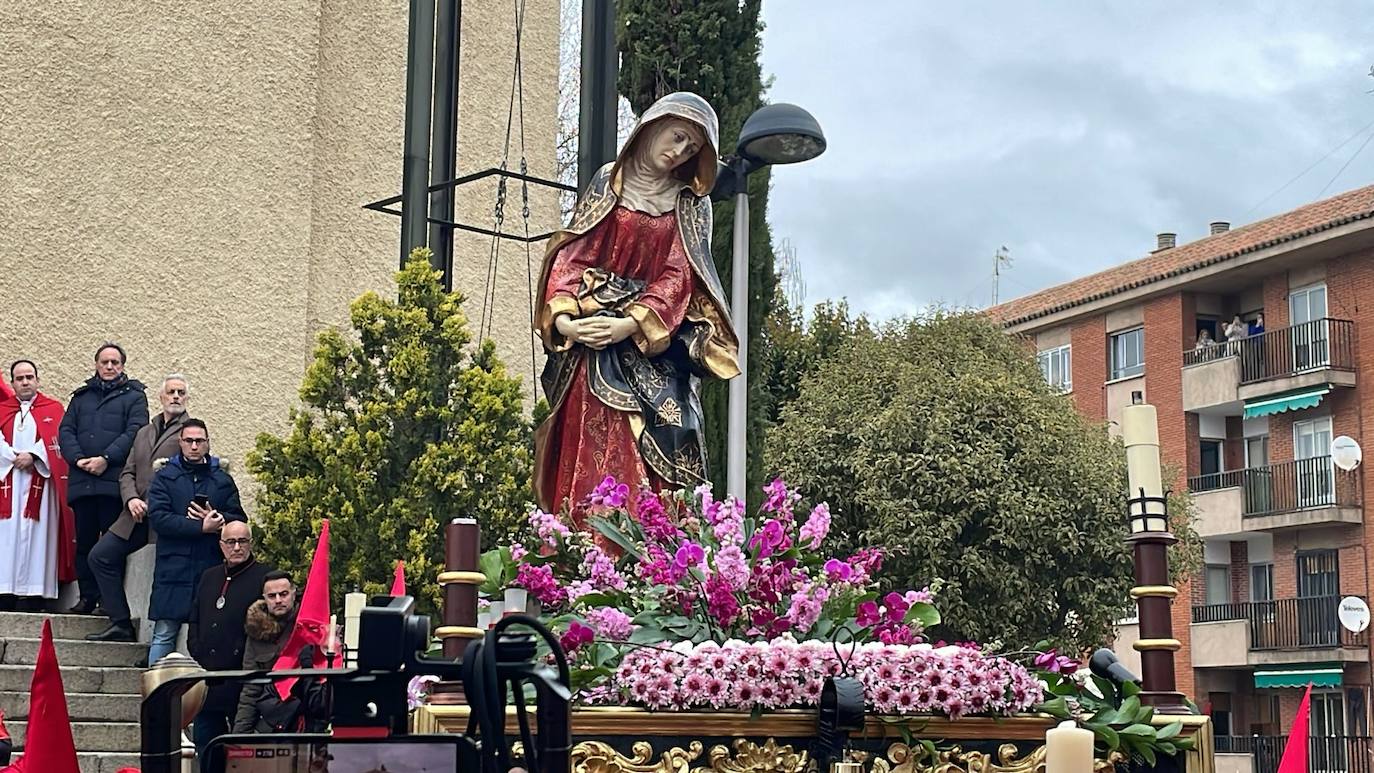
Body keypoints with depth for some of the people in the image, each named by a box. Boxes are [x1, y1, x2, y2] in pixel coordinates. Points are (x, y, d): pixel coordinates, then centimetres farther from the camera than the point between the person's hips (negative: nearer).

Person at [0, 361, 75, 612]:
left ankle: (32, 591, -11)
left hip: (39, 482, -2)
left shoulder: (53, 409, 11)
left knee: (34, 534, -8)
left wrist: (33, 456, -15)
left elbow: (55, 440, -3)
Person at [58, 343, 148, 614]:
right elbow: (66, 431, 12)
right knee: (84, 541, 5)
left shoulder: (133, 396, 8)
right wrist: (78, 459, -6)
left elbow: (134, 432, -5)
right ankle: (88, 596, 11)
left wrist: (106, 459, -14)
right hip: (82, 480, 4)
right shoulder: (81, 396, 21)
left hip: (114, 480, -4)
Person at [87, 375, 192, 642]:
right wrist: (131, 499, -2)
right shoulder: (145, 432, 22)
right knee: (100, 556, 2)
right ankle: (121, 623, 4)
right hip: (138, 516, 7)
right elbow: (128, 472, 19)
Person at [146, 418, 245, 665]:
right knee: (164, 634, -2)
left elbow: (239, 520, 8)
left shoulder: (223, 480, 14)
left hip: (211, 569, 2)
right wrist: (202, 527, -14)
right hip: (173, 568, -1)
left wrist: (216, 518, -13)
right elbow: (158, 517, -7)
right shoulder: (165, 477, 8)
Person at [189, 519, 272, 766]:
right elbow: (194, 620, 22)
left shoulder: (264, 577, -5)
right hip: (206, 677, 7)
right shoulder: (209, 577, 17)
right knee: (204, 740, 12)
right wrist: (196, 651, 8)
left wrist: (246, 658, -16)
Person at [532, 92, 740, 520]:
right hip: (589, 349, 0)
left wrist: (630, 324, -16)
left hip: (653, 351, 0)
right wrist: (563, 317, -13)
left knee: (640, 470, -8)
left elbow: (678, 276, -1)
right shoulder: (607, 183, 10)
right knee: (585, 461, -5)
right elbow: (572, 254, 4)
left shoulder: (689, 203, 10)